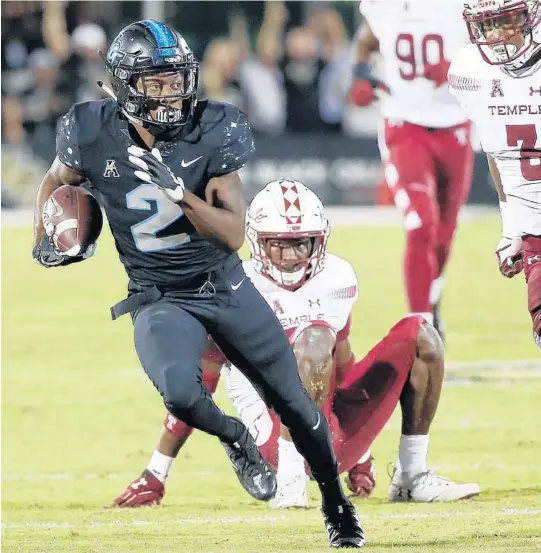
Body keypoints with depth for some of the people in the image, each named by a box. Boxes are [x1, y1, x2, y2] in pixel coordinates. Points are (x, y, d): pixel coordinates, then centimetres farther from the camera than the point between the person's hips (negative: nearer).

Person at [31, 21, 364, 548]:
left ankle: (335, 501, 34)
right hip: (159, 299, -1)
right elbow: (56, 180, 11)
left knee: (293, 402, 8)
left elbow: (234, 233, -18)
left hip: (225, 286, 1)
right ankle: (236, 440, 3)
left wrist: (177, 191, -31)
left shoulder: (211, 134, -15)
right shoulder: (94, 135, -13)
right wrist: (42, 242, -1)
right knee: (180, 394, -31)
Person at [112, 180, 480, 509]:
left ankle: (414, 478, 0)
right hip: (281, 441, -6)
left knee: (419, 336, -4)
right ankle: (290, 481, -29)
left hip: (338, 434, 6)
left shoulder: (338, 279, 9)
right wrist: (155, 477, 0)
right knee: (314, 338, -31)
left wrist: (361, 457, 30)